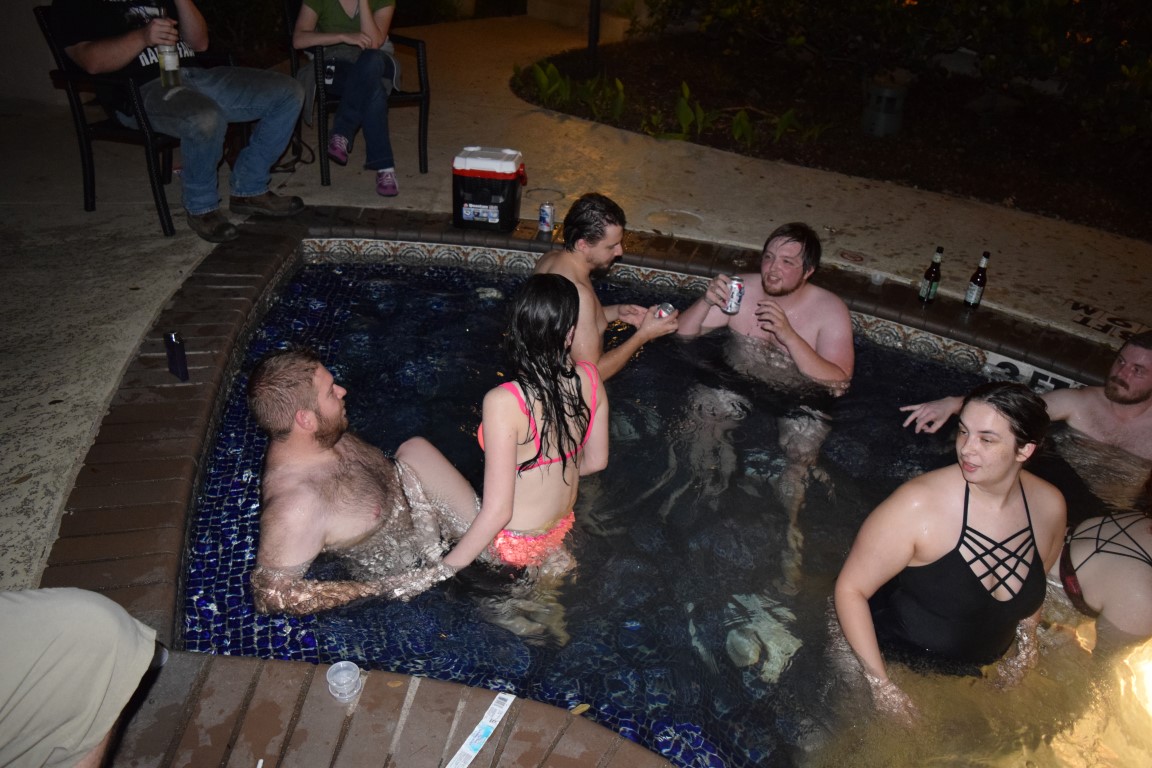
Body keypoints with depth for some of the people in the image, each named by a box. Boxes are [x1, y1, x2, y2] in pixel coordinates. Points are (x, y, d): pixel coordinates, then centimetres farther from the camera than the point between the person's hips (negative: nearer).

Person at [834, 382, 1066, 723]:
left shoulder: (1049, 506, -8)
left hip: (974, 675, 5)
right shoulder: (920, 503, -27)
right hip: (895, 665, -5)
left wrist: (1025, 650, 8)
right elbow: (851, 587, -21)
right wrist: (881, 685, -22)